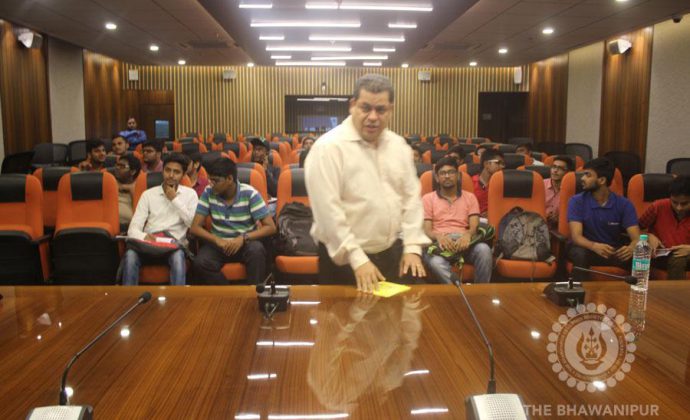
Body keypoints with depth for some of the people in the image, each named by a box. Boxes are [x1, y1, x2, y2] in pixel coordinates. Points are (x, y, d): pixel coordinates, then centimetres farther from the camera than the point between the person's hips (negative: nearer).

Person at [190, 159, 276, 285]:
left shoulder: (249, 194, -12)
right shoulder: (208, 193, -5)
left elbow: (270, 227, -13)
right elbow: (195, 227, -4)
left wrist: (243, 238, -27)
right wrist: (217, 239, -23)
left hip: (245, 243, -2)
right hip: (219, 243, 2)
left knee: (256, 250, -36)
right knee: (200, 263, -28)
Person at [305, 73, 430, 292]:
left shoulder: (399, 145, 6)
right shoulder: (328, 148, -15)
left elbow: (411, 197, 9)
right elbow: (328, 211, -20)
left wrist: (412, 246, -1)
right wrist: (357, 259, -21)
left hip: (392, 254, 6)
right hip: (344, 259, -5)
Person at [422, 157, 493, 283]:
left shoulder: (470, 197, 20)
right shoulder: (428, 199, 15)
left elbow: (474, 226, 6)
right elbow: (426, 230, 4)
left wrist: (467, 235, -20)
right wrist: (439, 236, -20)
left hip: (463, 240, 2)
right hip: (439, 242, -2)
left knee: (484, 249, -33)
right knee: (436, 262, -39)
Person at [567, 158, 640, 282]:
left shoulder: (624, 204, -5)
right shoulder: (576, 201, -10)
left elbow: (636, 237, -14)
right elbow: (576, 236, -21)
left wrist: (631, 248, -39)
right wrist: (594, 246, -43)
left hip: (615, 250, 2)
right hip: (587, 248, -2)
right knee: (580, 255, -36)